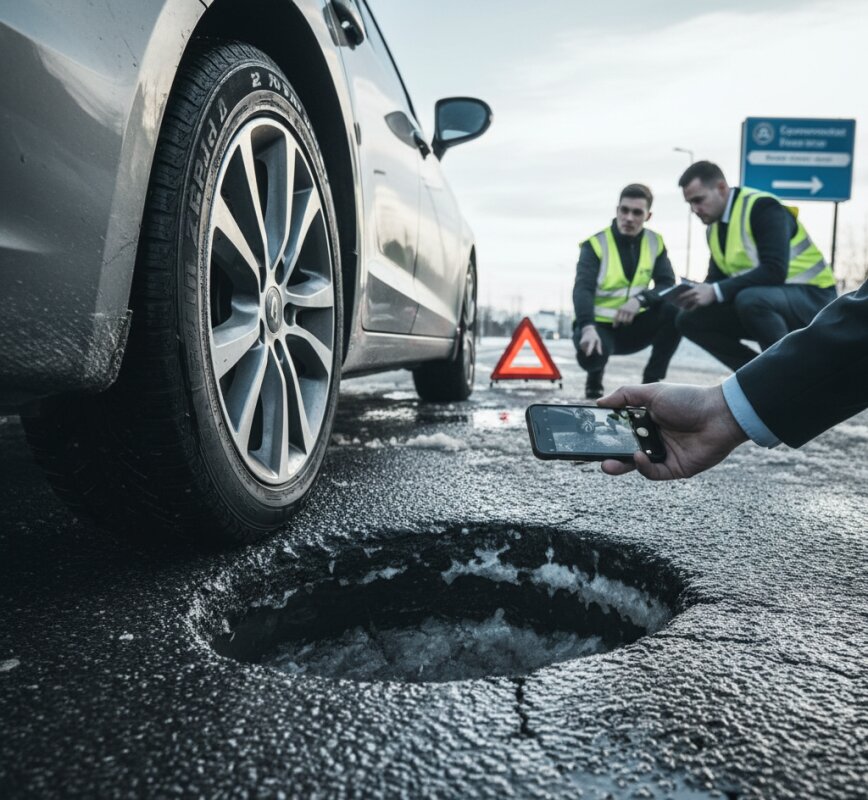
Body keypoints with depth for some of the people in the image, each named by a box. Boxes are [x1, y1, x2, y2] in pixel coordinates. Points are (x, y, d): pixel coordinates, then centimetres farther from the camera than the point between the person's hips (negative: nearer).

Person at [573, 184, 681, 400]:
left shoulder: (655, 243, 1)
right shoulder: (596, 244, -12)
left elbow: (667, 285, -7)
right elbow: (583, 290, -25)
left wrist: (640, 300, -29)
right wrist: (588, 328, -43)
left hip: (634, 326, 4)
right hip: (599, 325, -3)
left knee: (674, 310, -23)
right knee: (592, 353, -37)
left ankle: (652, 381, -8)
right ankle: (594, 380, 4)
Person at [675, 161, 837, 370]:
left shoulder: (762, 207, -18)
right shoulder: (713, 227, 6)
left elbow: (775, 272, -29)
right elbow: (717, 279, 9)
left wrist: (716, 292, -29)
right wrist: (699, 292, -13)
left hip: (811, 296, -8)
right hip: (760, 299, 8)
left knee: (750, 299, -38)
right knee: (690, 319, -3)